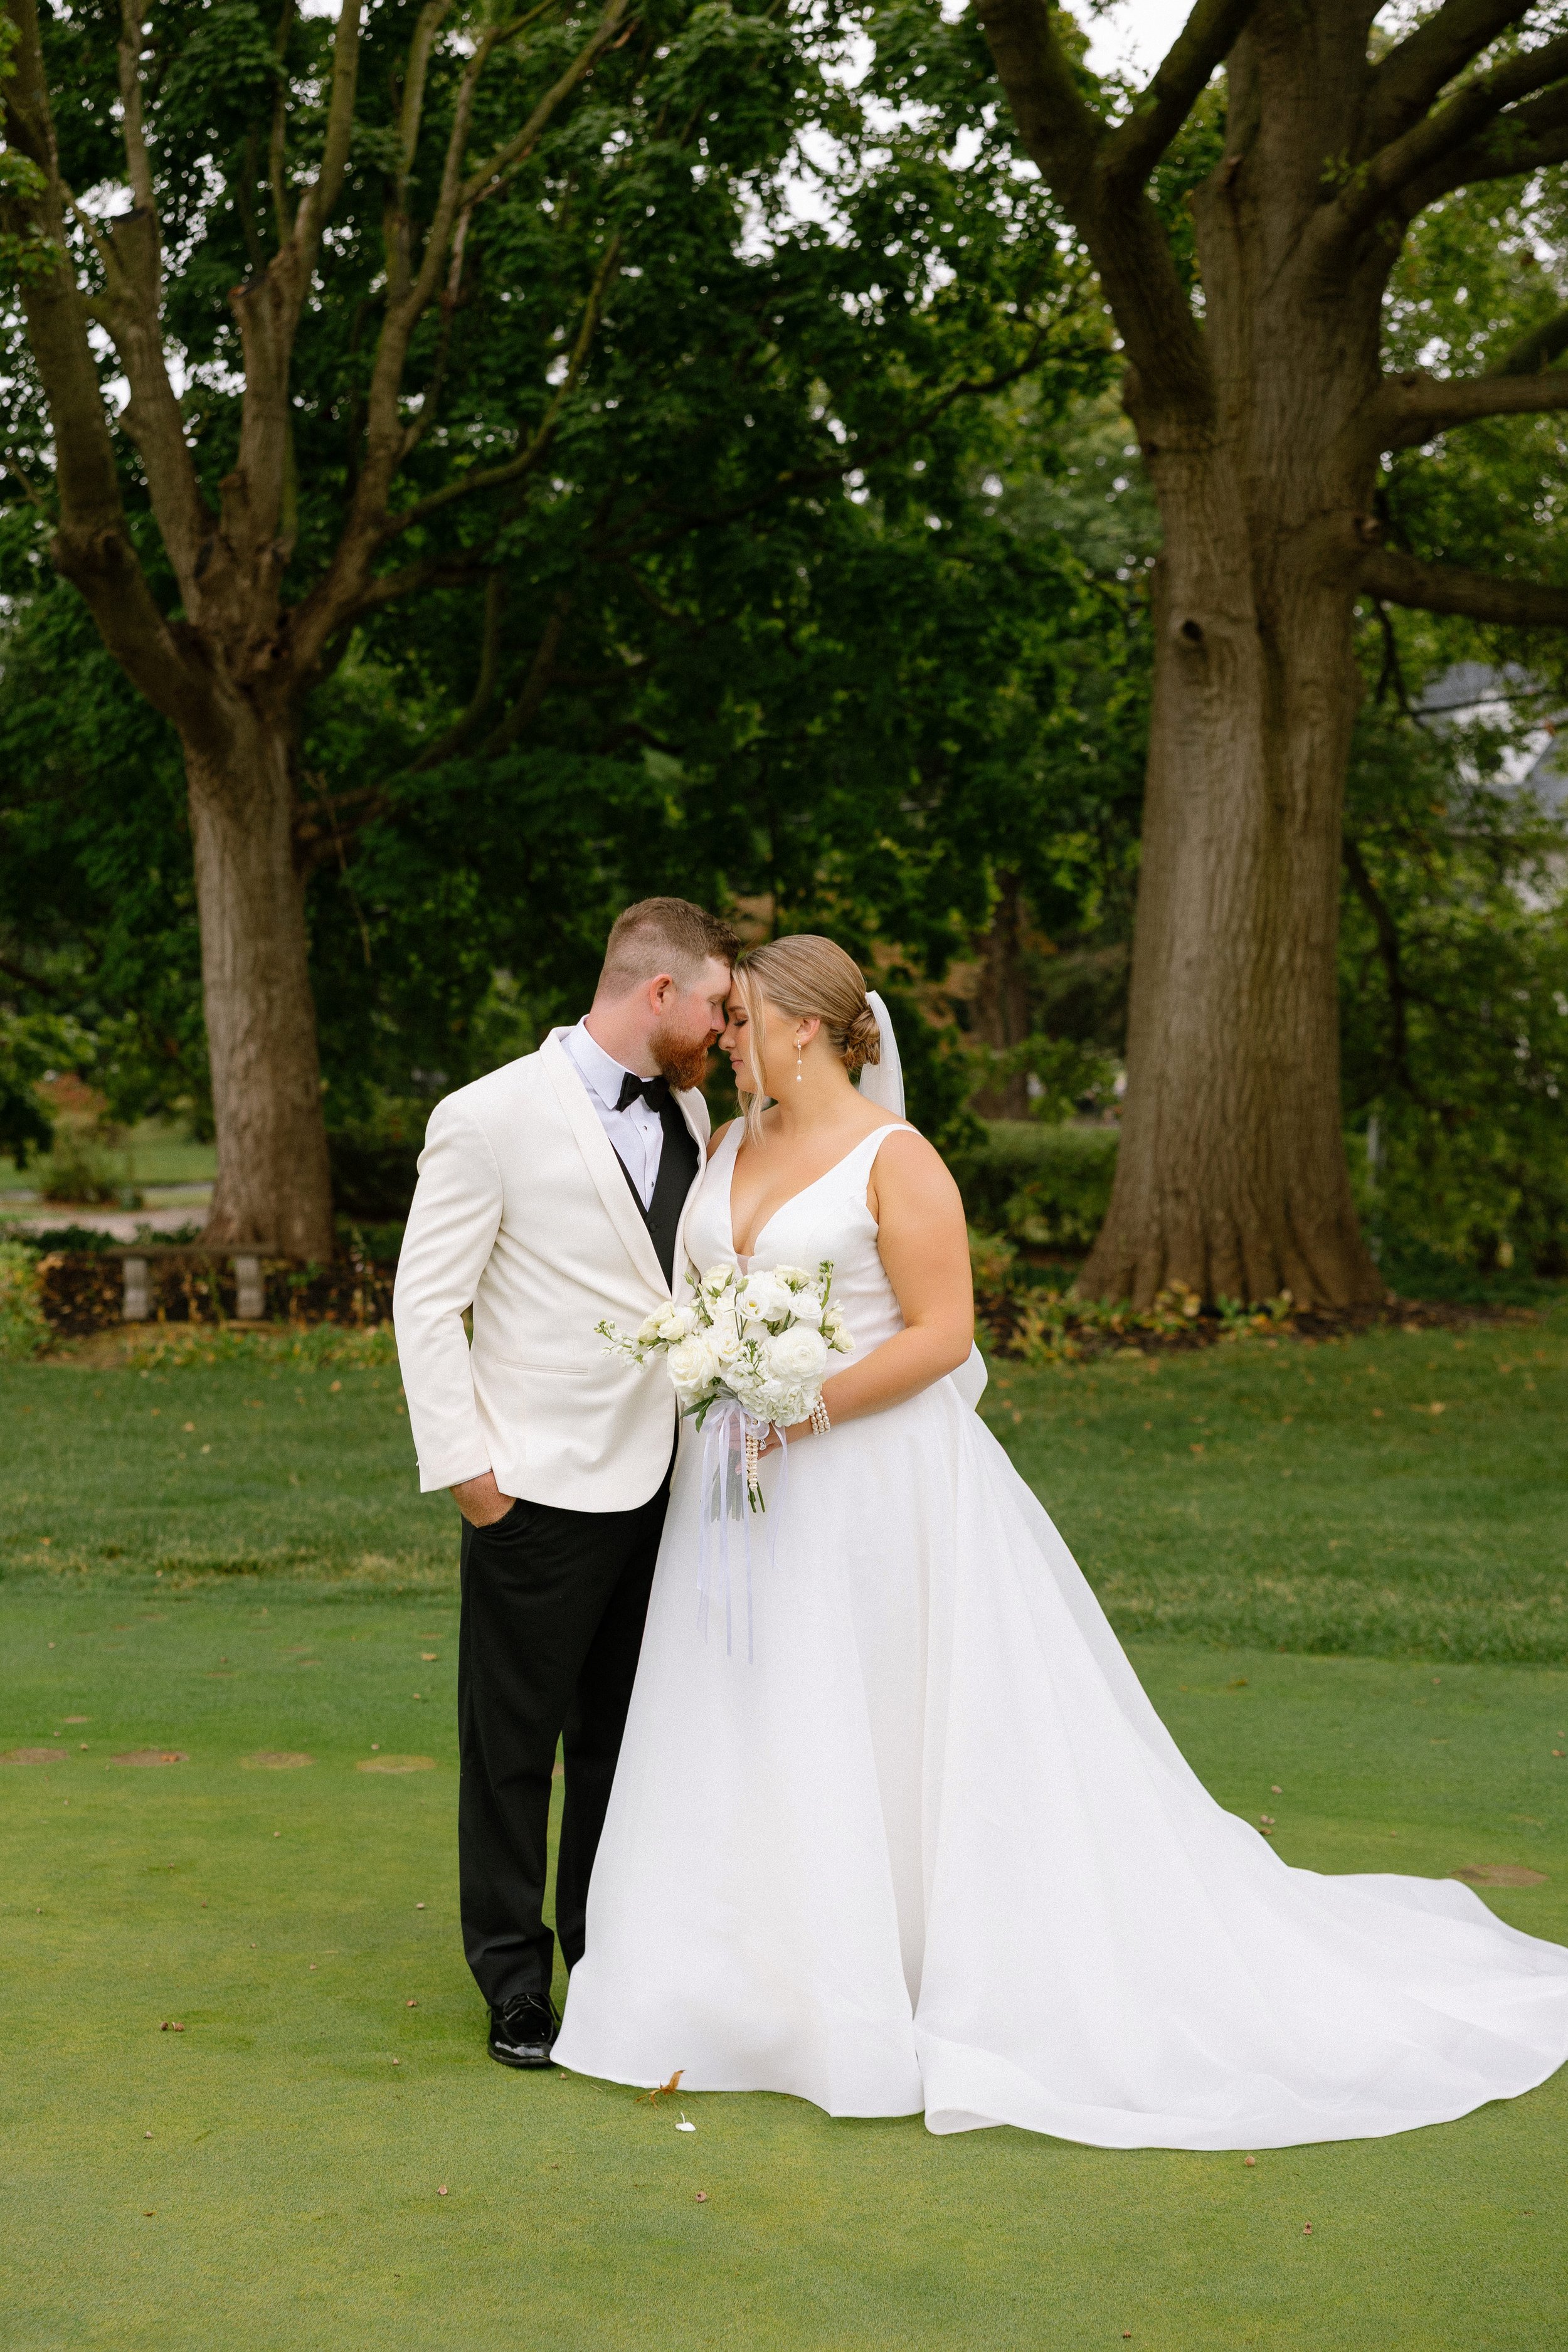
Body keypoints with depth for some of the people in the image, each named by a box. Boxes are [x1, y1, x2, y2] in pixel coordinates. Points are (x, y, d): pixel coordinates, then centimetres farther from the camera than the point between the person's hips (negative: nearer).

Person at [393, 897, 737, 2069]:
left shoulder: (685, 1112, 9)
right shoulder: (492, 1118, -11)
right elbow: (426, 1301, -9)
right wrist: (463, 1464, -12)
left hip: (658, 1481, 6)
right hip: (541, 1488, -6)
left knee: (625, 1731, 16)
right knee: (514, 1741, 5)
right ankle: (516, 1980, 18)